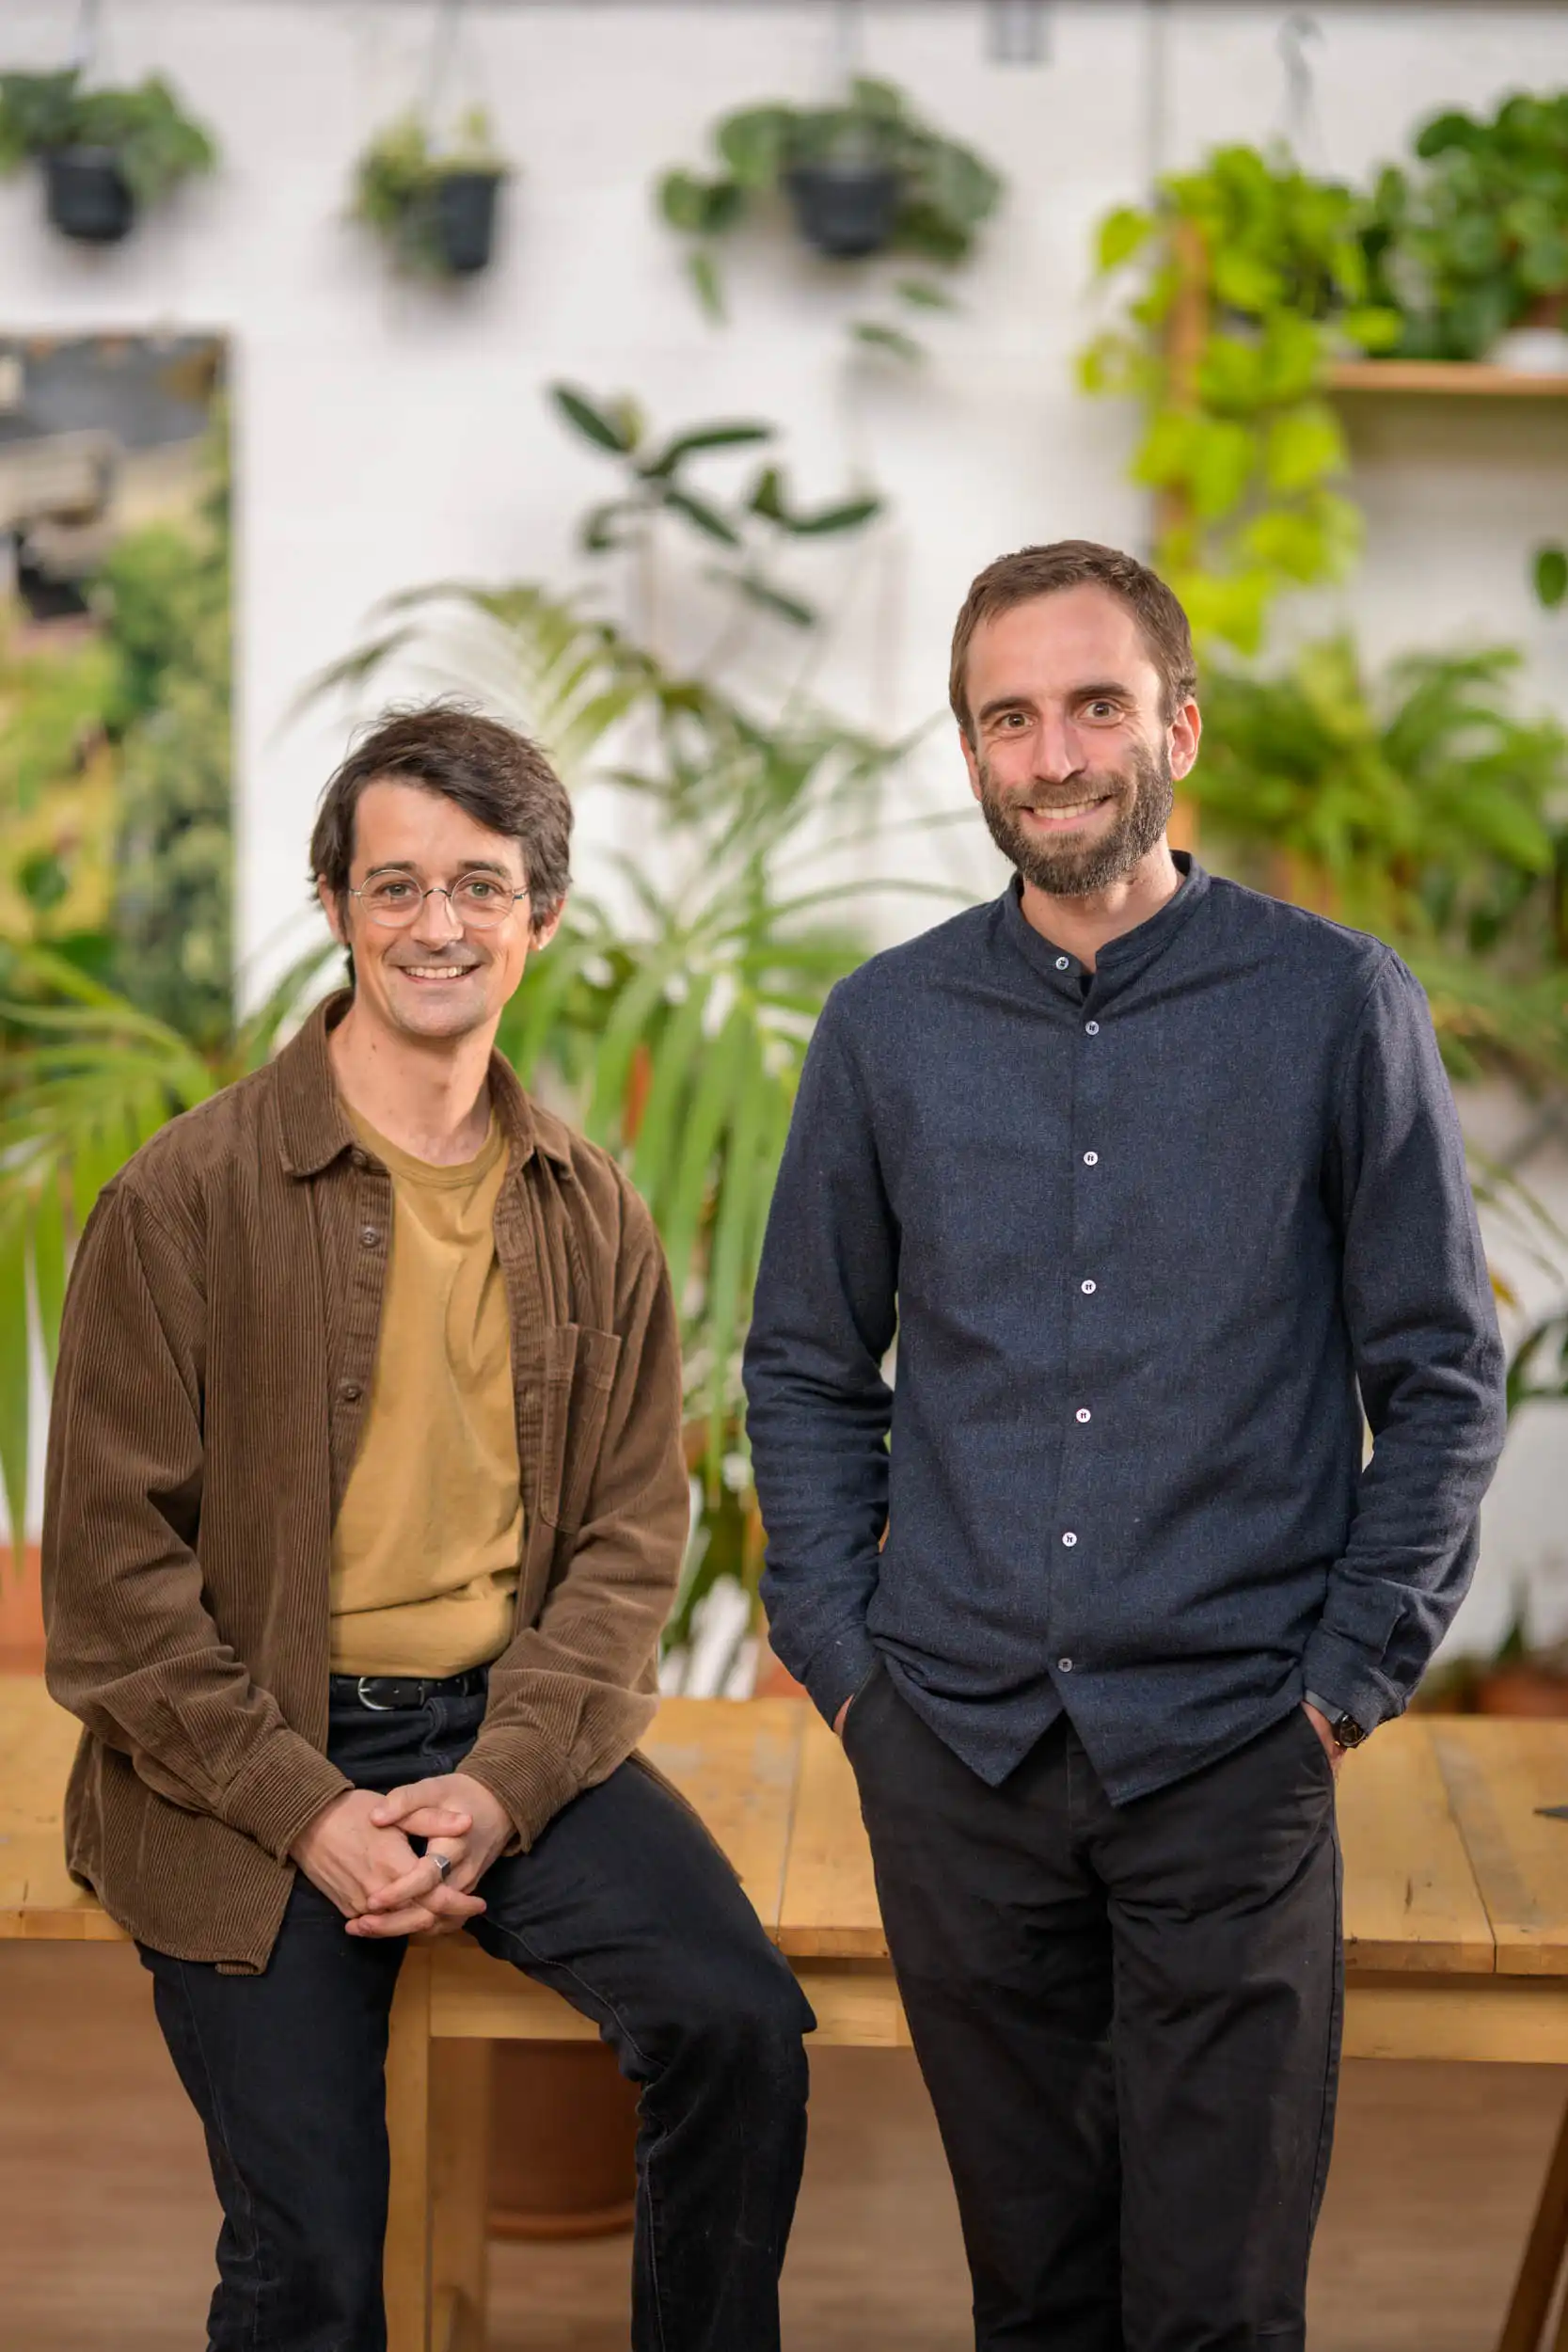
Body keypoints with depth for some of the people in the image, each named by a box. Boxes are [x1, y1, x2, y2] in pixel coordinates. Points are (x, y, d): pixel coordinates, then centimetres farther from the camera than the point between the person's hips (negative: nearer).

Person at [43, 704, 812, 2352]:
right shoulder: (188, 1197, -6)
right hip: (249, 1767, -3)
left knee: (740, 2027, -19)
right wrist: (308, 1810, -13)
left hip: (516, 1735, 3)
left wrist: (501, 1783, -10)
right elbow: (111, 1567, -6)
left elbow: (629, 1536, 6)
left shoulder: (591, 1213, 7)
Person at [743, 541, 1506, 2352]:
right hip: (954, 1750, 2)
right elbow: (805, 1372, 13)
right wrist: (841, 1654, 4)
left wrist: (1350, 1675, -4)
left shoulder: (1336, 1007, -1)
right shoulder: (885, 1027, 6)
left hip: (1231, 1747, -2)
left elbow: (1442, 1378, 2)